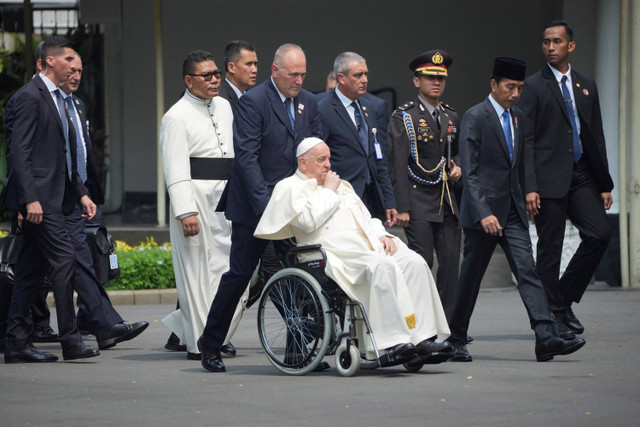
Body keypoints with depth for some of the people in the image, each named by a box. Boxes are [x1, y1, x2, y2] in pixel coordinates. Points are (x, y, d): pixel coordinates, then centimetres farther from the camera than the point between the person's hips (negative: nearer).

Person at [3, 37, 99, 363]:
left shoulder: (57, 98, 20)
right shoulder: (30, 97, -10)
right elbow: (18, 152, -16)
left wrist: (81, 193, 18)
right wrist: (30, 199, -22)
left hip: (55, 198, 10)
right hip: (39, 196, -10)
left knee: (32, 270, 9)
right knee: (64, 259, -14)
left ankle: (17, 343, 11)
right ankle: (70, 341, -13)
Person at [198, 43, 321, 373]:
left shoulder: (308, 102, 10)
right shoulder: (252, 102, -11)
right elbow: (246, 156, -17)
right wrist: (265, 203, -22)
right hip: (253, 206, -5)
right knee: (239, 274, 1)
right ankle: (211, 343, 15)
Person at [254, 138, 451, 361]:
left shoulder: (341, 185, 31)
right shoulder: (290, 188, 8)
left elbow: (366, 218, 29)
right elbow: (308, 221, -10)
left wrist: (382, 235, 8)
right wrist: (329, 191, 1)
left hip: (372, 245, 8)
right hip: (338, 255, -8)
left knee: (414, 262, -18)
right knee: (383, 266, -35)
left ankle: (421, 337, -24)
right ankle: (394, 341, -41)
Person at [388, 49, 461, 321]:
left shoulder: (451, 117, 15)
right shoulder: (403, 117, -4)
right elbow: (398, 165, -8)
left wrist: (457, 167, 6)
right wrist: (402, 207, -14)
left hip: (447, 201, 6)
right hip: (418, 202, -6)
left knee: (451, 261, 1)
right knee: (422, 262, -8)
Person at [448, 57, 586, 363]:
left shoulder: (518, 118, 13)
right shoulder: (475, 117, -9)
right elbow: (469, 172, -14)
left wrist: (521, 202, 15)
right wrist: (483, 214, -22)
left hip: (512, 211, 6)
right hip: (484, 209, -6)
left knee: (527, 271, -6)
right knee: (470, 277, 3)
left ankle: (546, 338, -15)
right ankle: (456, 341, 15)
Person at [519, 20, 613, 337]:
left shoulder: (586, 85, 15)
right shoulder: (534, 86, -1)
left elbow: (596, 135, 17)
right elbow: (526, 140, -6)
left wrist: (604, 184, 12)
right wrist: (529, 187, -14)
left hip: (582, 176, 5)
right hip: (550, 178, -5)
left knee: (600, 233, -9)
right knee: (550, 249, -2)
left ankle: (565, 298, 7)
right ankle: (553, 315, 7)